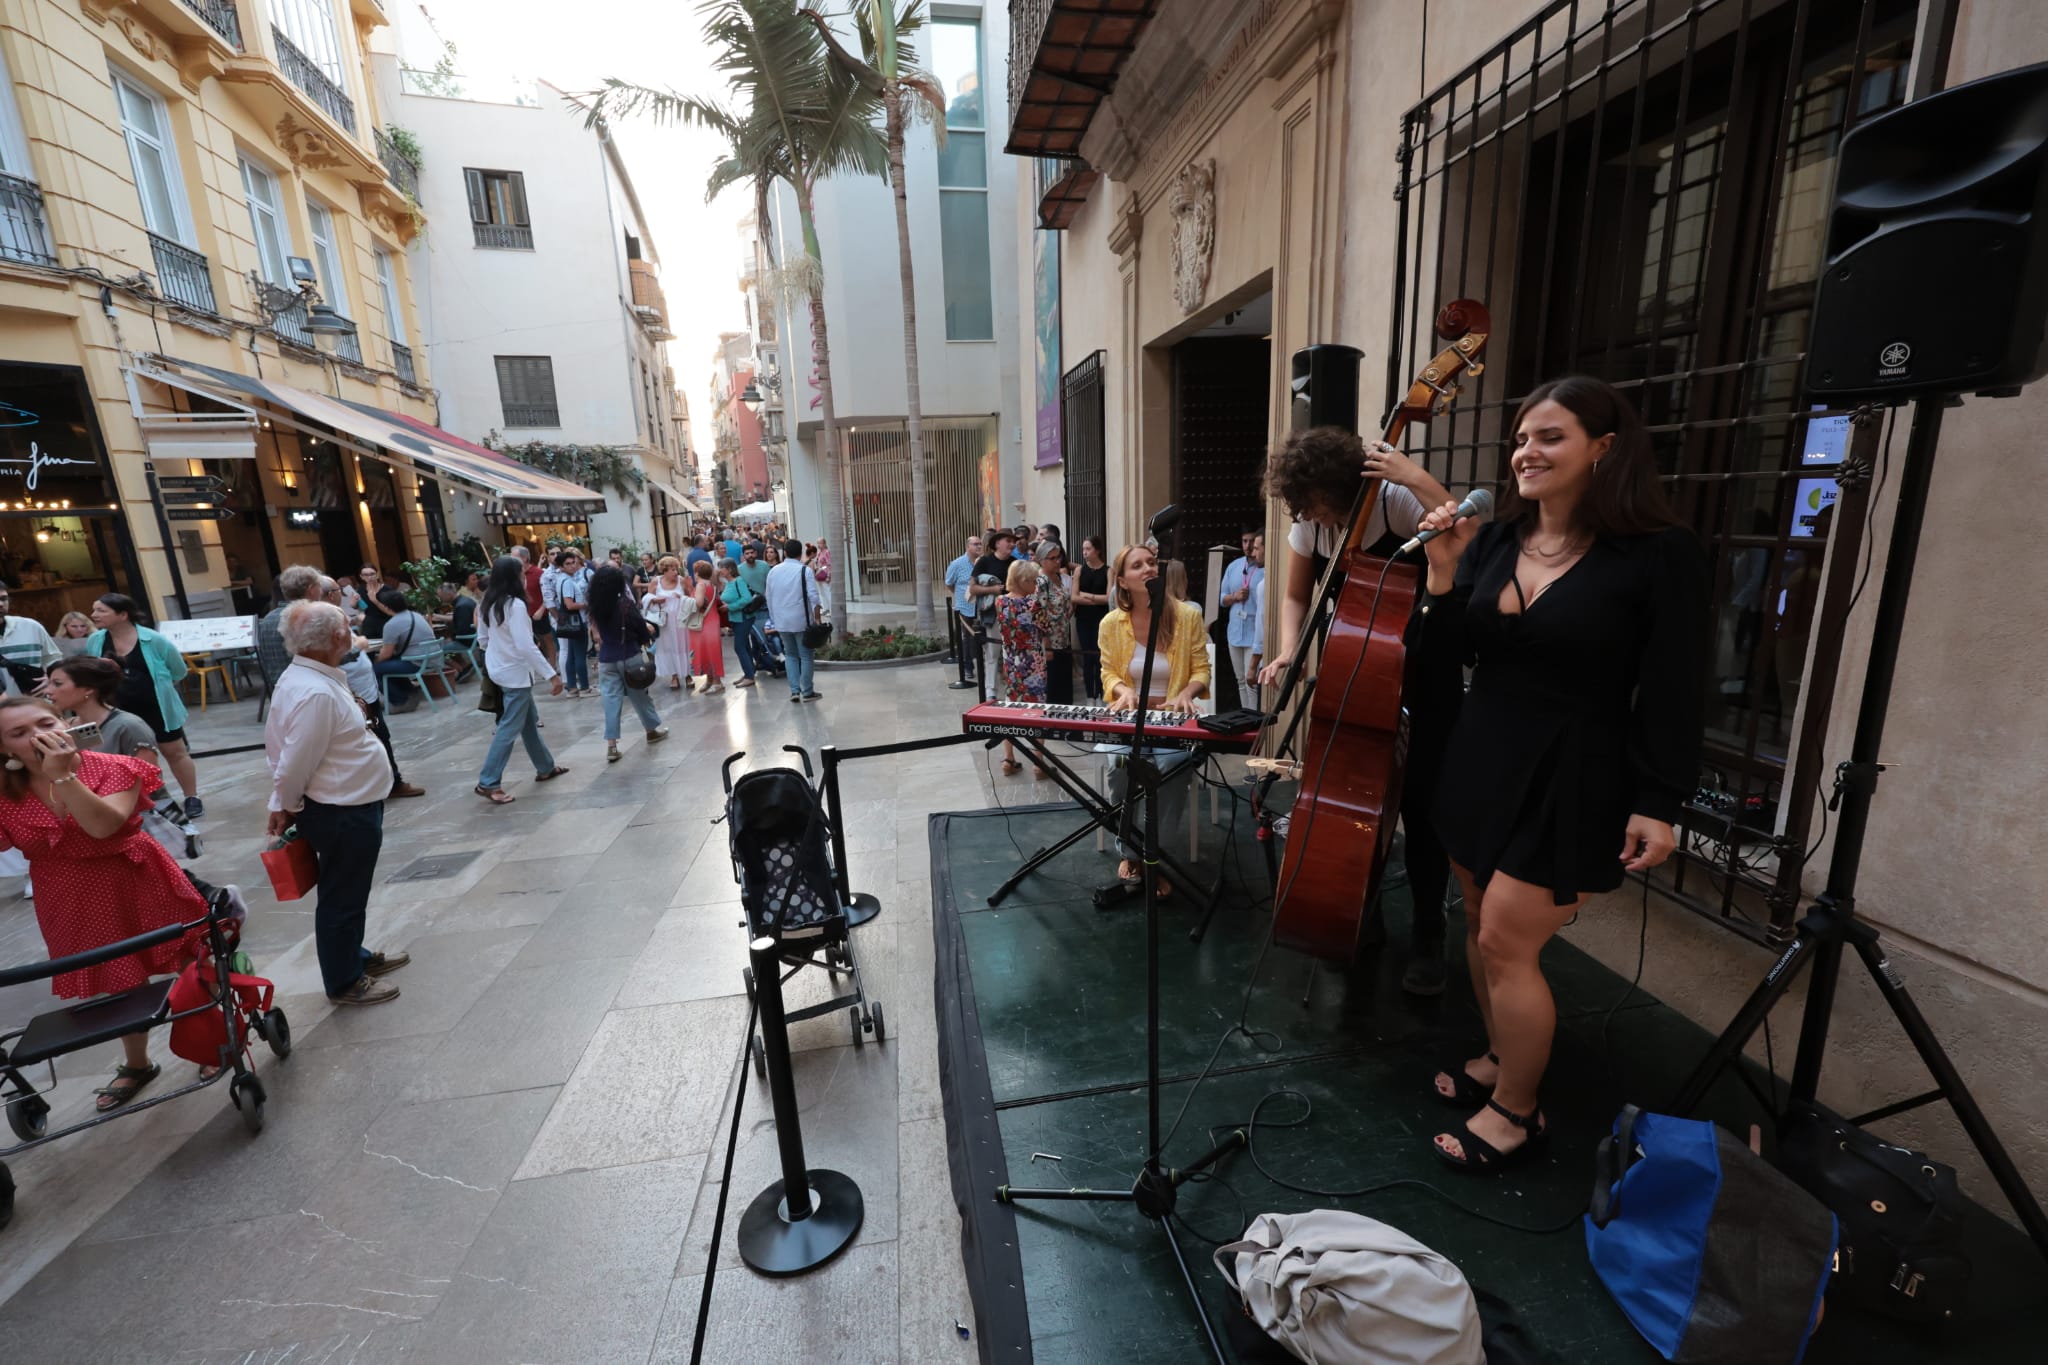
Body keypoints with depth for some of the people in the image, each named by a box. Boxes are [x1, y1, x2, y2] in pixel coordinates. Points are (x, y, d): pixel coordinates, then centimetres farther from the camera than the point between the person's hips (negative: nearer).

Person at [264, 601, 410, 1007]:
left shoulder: (303, 677, 5)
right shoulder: (316, 693, -27)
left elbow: (279, 747, 13)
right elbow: (294, 765, -21)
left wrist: (283, 805, 16)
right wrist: (286, 808, -3)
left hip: (345, 807, 10)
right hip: (343, 814, -10)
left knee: (348, 892, 24)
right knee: (342, 897, 7)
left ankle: (354, 956, 42)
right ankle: (344, 982, 23)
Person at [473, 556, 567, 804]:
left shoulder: (488, 604, 6)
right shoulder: (514, 605, -21)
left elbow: (482, 638, 14)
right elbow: (526, 646, -26)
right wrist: (552, 674, -26)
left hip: (500, 669, 10)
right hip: (515, 673, -10)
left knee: (529, 720, 19)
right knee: (510, 728, -3)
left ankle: (545, 768, 30)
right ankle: (488, 783, 0)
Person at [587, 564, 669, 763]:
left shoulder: (596, 607, 0)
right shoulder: (625, 604, -13)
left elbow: (597, 631, 9)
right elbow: (641, 628, -8)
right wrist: (645, 640, 12)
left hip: (606, 659, 3)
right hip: (629, 656, -3)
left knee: (611, 699, 2)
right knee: (640, 695, 13)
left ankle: (611, 745, -3)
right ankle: (652, 729, 29)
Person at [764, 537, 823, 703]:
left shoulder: (773, 571, 5)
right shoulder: (805, 570, -9)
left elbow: (769, 597, 10)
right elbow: (813, 596, -15)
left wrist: (774, 619, 19)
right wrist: (818, 617, -6)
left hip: (781, 621, 4)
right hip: (801, 620, -4)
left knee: (790, 655, 15)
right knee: (805, 655, 5)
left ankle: (794, 690, 8)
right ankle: (807, 692, 7)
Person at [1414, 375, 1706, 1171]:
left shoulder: (1659, 555, -11)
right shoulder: (1495, 540, 3)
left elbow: (1674, 693, -10)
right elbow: (1451, 654, 0)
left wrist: (1660, 803, -12)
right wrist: (1444, 575, -14)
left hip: (1570, 778, -6)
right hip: (1480, 759, 6)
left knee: (1507, 943, -1)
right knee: (1483, 925, 17)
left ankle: (1518, 1109, 22)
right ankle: (1500, 1058, 39)